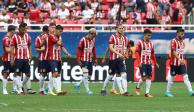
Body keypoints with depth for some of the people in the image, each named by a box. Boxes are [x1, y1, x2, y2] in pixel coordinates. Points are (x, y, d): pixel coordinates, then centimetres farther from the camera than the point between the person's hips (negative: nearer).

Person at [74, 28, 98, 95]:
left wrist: (95, 59, 17)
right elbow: (78, 50, -11)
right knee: (85, 75, -11)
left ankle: (78, 85, 26)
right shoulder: (83, 40, -12)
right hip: (84, 60, -8)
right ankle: (87, 90, -7)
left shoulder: (93, 40, 9)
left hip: (90, 60, 8)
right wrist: (78, 60, -16)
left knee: (89, 75, 10)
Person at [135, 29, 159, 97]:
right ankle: (138, 87, 19)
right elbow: (137, 53, -8)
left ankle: (147, 93, 3)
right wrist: (139, 62, -17)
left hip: (149, 63, 5)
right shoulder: (140, 43, -5)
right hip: (143, 63, -5)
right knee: (144, 77, -9)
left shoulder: (151, 44, 11)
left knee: (149, 77, 0)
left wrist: (155, 63, 16)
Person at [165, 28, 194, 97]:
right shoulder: (173, 41, -11)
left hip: (181, 62, 6)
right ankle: (168, 92, 16)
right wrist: (179, 59, -30)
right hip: (174, 62, -6)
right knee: (172, 77, 3)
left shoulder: (182, 42, 12)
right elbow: (173, 52, -20)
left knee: (185, 76, -4)